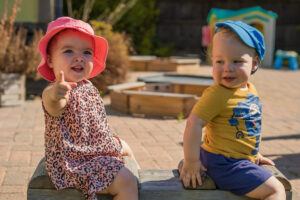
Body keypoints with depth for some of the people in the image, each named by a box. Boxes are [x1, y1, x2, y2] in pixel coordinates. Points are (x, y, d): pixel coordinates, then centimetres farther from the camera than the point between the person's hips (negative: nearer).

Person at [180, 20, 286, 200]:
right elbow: (194, 124, -24)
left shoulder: (251, 90, 5)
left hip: (244, 157, 9)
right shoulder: (216, 94, -22)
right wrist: (191, 161, -22)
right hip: (223, 163, -9)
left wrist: (254, 154, 21)